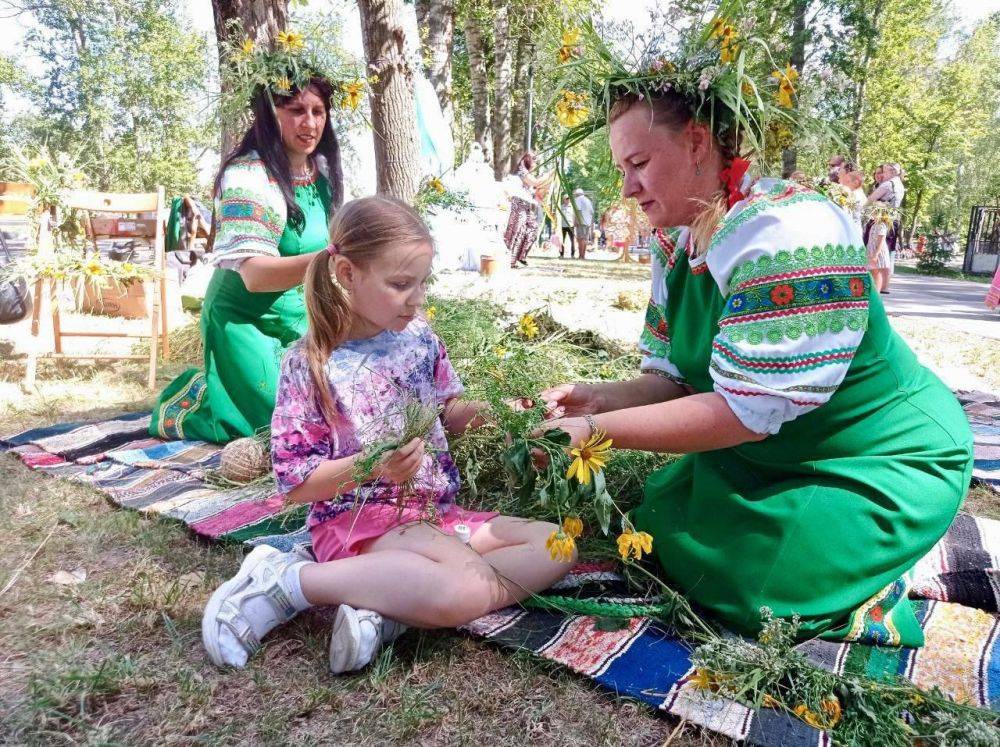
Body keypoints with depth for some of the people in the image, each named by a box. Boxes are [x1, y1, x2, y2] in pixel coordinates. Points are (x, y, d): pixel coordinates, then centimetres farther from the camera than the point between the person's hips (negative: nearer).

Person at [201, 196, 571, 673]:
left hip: (436, 512, 7)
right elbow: (295, 485, -9)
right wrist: (371, 466, -24)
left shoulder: (419, 337, 4)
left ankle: (384, 610, -17)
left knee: (555, 547, -7)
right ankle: (285, 580, -17)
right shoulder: (309, 365, -11)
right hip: (357, 517, -7)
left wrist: (474, 411, -5)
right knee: (466, 591, -33)